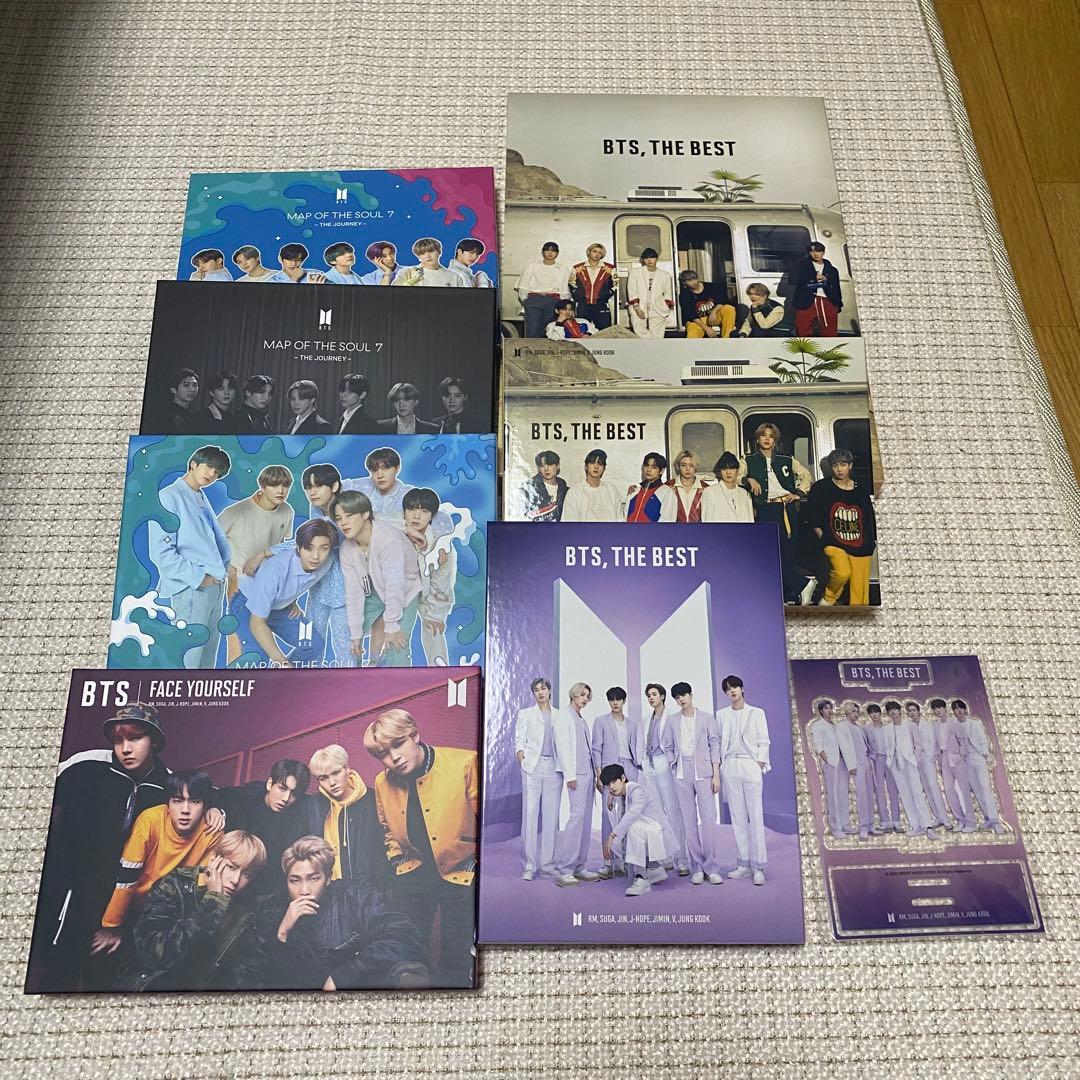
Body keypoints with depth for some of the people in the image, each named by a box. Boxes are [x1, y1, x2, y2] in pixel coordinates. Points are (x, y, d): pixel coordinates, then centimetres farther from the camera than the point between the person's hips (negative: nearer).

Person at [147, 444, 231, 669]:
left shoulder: (202, 498, 17)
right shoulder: (169, 497, -8)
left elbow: (219, 536, 24)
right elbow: (161, 552, -15)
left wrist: (224, 565, 5)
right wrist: (198, 577, -15)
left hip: (215, 585, 8)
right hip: (190, 589, -8)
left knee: (208, 656, 14)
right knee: (188, 660, -8)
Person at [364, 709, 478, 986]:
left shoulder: (466, 764, -21)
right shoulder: (383, 783, -3)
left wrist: (476, 861, -11)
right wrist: (396, 859, 7)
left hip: (462, 876, -4)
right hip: (412, 877, 4)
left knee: (457, 963, 9)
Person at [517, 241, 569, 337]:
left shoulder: (562, 270, 16)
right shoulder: (531, 266, 15)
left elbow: (565, 292, 13)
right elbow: (523, 287, 13)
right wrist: (525, 301, 2)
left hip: (553, 301, 1)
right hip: (534, 300, -1)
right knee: (532, 332, -13)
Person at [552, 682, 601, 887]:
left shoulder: (583, 720, 22)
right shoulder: (563, 717, -1)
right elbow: (562, 747, -9)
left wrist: (595, 773, 12)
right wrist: (570, 774, -16)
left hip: (588, 772, 8)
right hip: (576, 774, -8)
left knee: (586, 820, 6)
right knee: (577, 815, -16)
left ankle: (580, 867, 9)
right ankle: (563, 869, -14)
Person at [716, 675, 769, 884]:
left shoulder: (756, 713, 8)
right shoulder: (722, 715, 13)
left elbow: (763, 742, 5)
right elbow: (719, 742, 12)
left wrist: (760, 764, -4)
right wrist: (718, 764, 3)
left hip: (751, 765, -2)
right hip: (730, 766, 2)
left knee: (756, 817, -6)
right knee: (737, 817, 2)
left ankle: (759, 867, -2)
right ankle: (745, 864, 9)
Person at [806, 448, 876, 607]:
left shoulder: (861, 491, 14)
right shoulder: (820, 488, 4)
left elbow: (870, 520, 22)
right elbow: (812, 518, 5)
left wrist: (872, 542, 15)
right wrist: (824, 538, -3)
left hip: (861, 547, 3)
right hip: (834, 544, -3)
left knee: (860, 594, -4)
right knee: (842, 572, -30)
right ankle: (827, 600, -3)